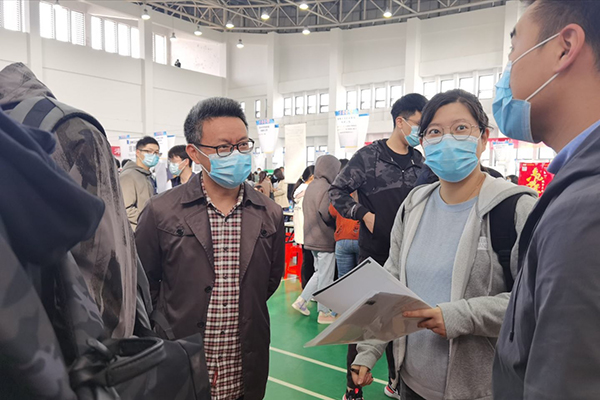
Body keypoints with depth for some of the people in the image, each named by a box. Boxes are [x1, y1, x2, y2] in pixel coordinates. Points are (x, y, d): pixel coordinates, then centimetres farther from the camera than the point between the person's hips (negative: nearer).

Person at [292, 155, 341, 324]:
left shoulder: (311, 186, 9)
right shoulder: (327, 188, -19)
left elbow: (305, 209, 15)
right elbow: (326, 214, -25)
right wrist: (337, 228, -9)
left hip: (311, 238, 9)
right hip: (325, 240, -9)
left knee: (320, 273, 22)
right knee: (326, 278, 4)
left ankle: (301, 301, 23)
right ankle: (324, 313, 15)